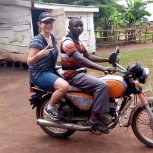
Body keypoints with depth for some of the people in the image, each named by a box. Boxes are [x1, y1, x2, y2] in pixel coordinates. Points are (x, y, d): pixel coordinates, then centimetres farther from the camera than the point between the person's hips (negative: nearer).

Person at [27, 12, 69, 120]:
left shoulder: (52, 38, 7)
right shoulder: (37, 41, -18)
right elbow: (29, 62, -22)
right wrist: (39, 55, -39)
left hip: (51, 71, 9)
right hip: (40, 74, -9)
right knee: (64, 86, -31)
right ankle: (50, 107, -7)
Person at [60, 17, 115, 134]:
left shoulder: (78, 42, 15)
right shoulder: (67, 42, -18)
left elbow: (89, 57, 20)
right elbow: (81, 60, -31)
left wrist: (108, 60, 9)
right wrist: (103, 68, -37)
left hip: (80, 74, 10)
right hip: (73, 76, -10)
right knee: (102, 86, -25)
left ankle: (106, 113, 22)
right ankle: (95, 119, -20)